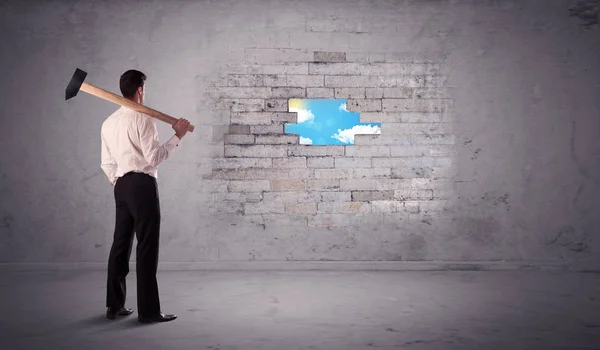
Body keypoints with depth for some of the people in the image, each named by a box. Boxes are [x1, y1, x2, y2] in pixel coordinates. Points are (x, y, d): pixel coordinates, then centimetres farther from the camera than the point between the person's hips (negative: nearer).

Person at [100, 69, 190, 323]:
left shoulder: (109, 122, 13)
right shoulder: (143, 119, -11)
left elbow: (107, 163, 15)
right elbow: (155, 156, -16)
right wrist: (177, 136, -9)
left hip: (121, 185, 8)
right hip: (142, 184, -8)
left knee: (121, 244, 13)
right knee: (147, 247, -3)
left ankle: (114, 305, 21)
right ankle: (148, 310, 2)